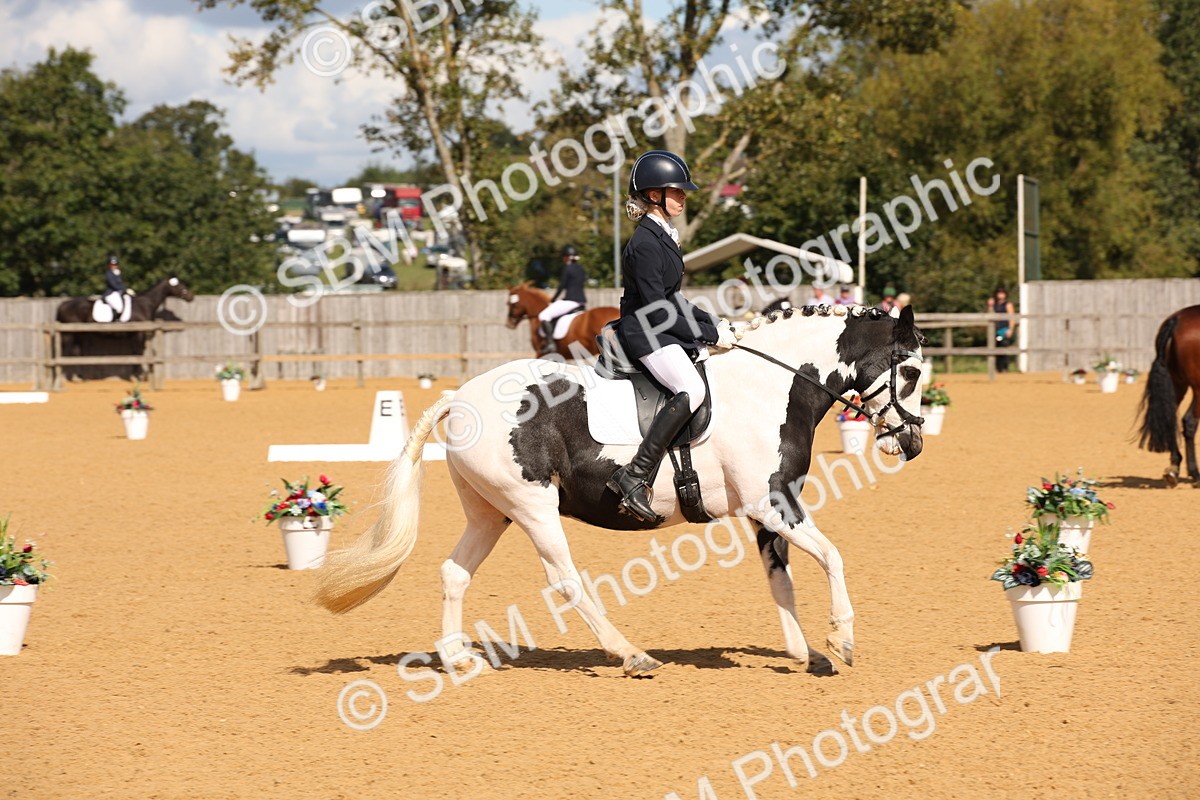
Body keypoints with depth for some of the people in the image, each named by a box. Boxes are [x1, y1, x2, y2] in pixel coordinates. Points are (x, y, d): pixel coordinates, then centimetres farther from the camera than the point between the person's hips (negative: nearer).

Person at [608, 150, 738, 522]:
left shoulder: (663, 237, 14)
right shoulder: (645, 244, -17)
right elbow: (657, 311, -20)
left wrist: (714, 323, 11)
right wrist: (710, 335, -16)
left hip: (665, 330, 11)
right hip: (645, 334, -11)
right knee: (692, 389, -31)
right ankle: (635, 476, -34)